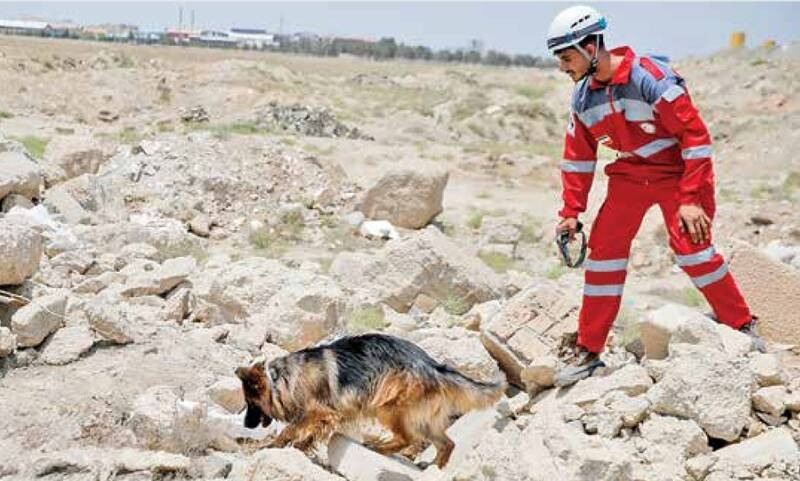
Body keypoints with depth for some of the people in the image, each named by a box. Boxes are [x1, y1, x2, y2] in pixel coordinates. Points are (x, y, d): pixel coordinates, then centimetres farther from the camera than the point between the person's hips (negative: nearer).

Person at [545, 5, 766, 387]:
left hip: (677, 173, -6)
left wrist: (691, 200, -26)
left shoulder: (650, 78, -25)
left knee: (691, 250, -17)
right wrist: (570, 212, 4)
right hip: (629, 176, 6)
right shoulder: (583, 97, -3)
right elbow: (577, 158, 9)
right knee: (603, 251, -3)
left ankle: (743, 327, 7)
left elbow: (695, 135, -23)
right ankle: (589, 351, 7)